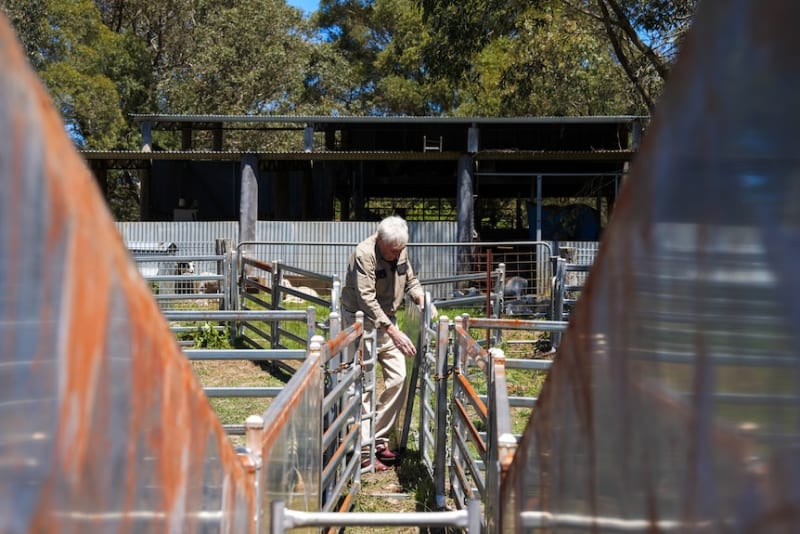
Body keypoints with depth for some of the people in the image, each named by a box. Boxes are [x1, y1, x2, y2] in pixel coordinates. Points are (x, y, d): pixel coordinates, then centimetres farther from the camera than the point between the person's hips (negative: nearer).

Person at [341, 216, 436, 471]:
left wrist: (421, 299, -8)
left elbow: (410, 280, 15)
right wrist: (394, 332, -33)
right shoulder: (364, 255, -24)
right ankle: (364, 451, -3)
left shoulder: (400, 252, -1)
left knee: (398, 378, 4)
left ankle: (379, 440, 16)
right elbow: (367, 300, -29)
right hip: (362, 322, -7)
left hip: (387, 320, 8)